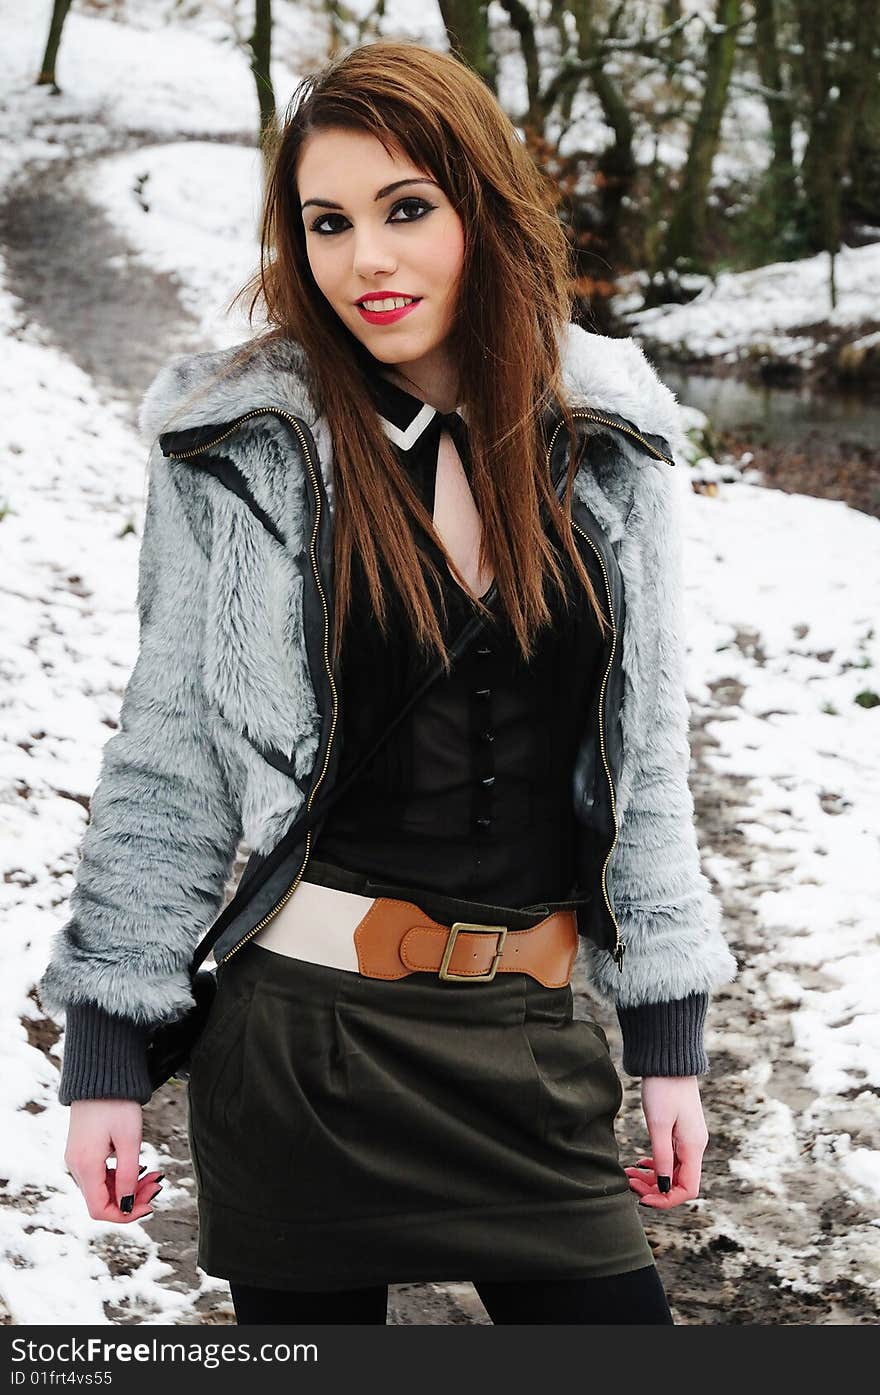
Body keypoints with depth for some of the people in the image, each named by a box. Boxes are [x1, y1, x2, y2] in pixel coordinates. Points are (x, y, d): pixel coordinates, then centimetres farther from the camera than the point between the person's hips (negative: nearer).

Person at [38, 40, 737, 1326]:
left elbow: (645, 751, 8)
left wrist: (670, 1038, 7)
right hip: (305, 1029, -2)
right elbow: (164, 762, -2)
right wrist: (106, 1050, -3)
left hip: (533, 1034, 3)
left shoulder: (608, 440, 3)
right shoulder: (245, 449, -5)